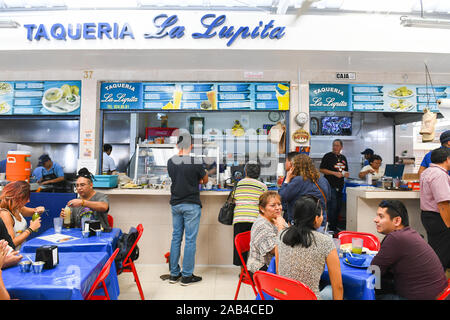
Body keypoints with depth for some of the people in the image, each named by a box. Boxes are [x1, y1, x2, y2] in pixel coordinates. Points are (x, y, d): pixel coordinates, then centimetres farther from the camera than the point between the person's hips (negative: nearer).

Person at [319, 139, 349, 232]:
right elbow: (322, 169, -8)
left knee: (338, 207, 9)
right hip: (330, 186, -6)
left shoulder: (343, 158, 16)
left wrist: (346, 174, 3)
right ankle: (331, 228, -1)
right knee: (332, 207, -10)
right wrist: (334, 173, -15)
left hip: (340, 186, 7)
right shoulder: (328, 156, -3)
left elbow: (345, 171, 26)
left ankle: (335, 227, 19)